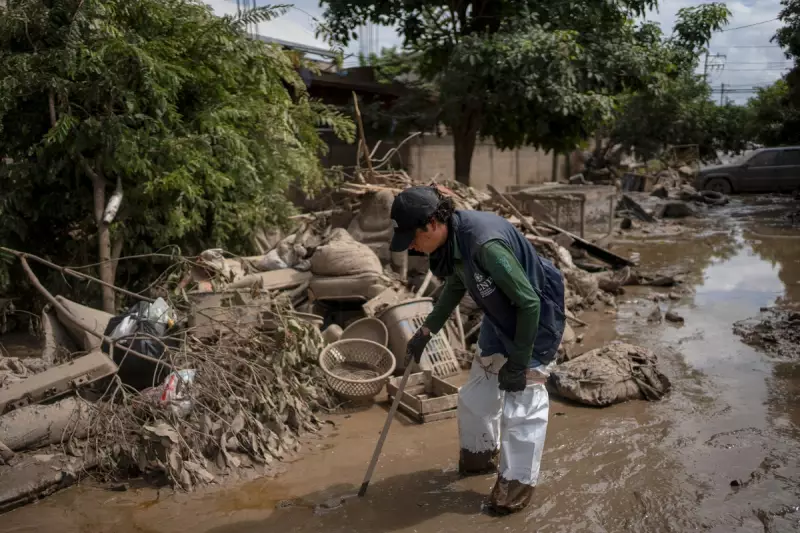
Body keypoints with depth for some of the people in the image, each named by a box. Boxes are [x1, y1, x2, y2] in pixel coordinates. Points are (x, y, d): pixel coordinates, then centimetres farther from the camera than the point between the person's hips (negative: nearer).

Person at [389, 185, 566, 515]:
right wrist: (427, 330, 9)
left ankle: (519, 480, 13)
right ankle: (480, 453, 38)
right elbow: (455, 286, 11)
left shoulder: (486, 244, -38)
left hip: (535, 316, -8)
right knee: (477, 393, 16)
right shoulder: (451, 240, -11)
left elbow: (530, 303, -30)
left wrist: (518, 362, -23)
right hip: (502, 315, 9)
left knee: (521, 401, -5)